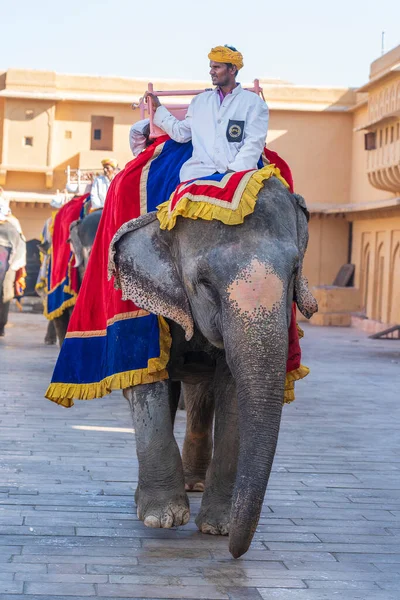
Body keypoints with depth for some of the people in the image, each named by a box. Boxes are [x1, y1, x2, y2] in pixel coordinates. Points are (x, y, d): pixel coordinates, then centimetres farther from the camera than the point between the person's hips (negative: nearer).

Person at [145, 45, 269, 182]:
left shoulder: (253, 102, 10)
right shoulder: (200, 101, 24)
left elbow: (254, 142, 0)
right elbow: (181, 133, 23)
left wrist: (234, 170, -13)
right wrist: (158, 107, 25)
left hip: (237, 172, -3)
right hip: (200, 170, 3)